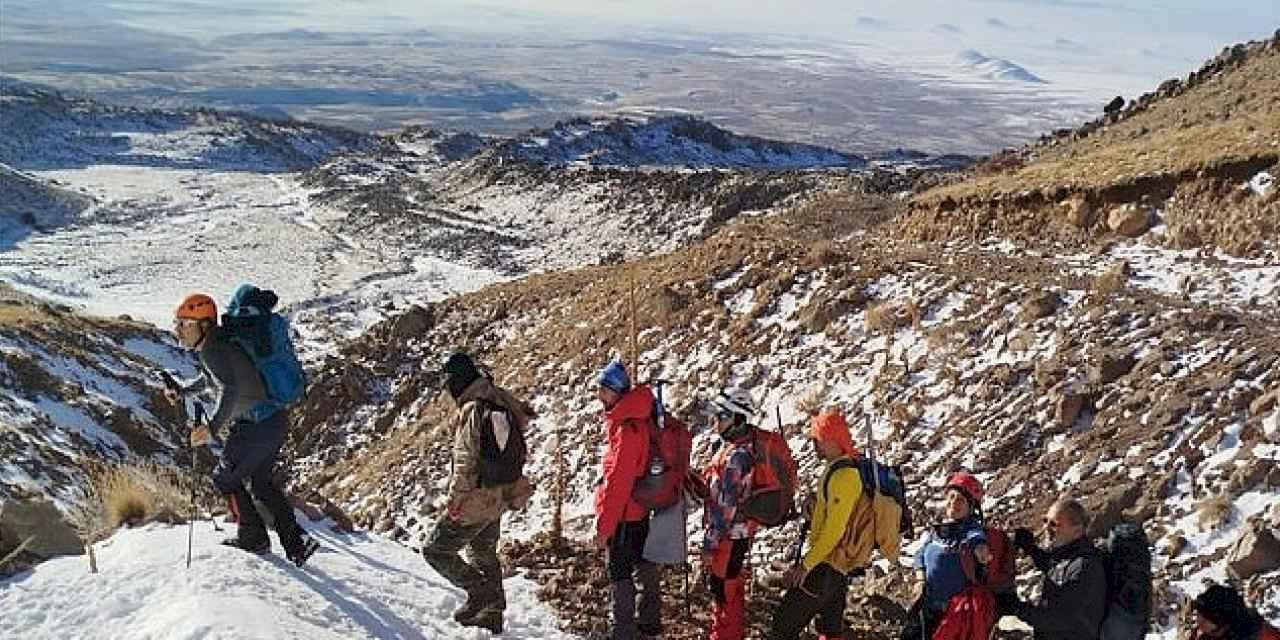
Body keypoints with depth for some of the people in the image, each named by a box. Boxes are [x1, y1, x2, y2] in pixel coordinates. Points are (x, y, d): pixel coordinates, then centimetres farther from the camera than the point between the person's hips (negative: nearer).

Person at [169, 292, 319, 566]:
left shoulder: (212, 349, -18)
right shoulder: (215, 343, 12)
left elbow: (230, 390, -33)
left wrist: (213, 427, -40)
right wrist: (182, 392, 36)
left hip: (257, 425, -10)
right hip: (276, 420, 10)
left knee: (225, 478, 8)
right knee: (261, 482, 21)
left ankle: (253, 538, 19)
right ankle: (297, 542, 17)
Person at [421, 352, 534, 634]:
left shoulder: (471, 411, -21)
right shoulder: (502, 402, 3)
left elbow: (465, 463, -22)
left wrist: (454, 500, -14)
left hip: (476, 501, -8)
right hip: (500, 497, 8)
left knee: (436, 550, 5)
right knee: (484, 553, 24)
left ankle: (480, 593, 2)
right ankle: (492, 612, 34)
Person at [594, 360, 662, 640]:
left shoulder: (627, 429, -24)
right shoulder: (636, 420, 6)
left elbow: (617, 483, -25)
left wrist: (603, 525, -20)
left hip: (624, 516, -10)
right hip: (639, 511, 10)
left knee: (619, 575, -1)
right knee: (643, 567, 20)